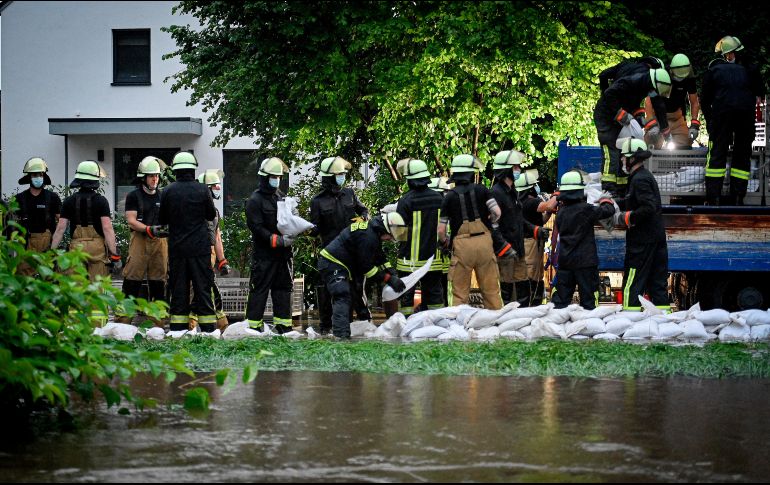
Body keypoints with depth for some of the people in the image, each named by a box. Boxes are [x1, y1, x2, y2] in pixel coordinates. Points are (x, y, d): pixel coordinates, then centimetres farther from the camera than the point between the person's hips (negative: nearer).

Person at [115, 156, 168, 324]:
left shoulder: (162, 197, 17)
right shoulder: (133, 196, 4)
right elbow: (131, 221, -4)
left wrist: (166, 228, -3)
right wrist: (150, 229, -19)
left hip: (160, 242, 4)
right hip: (140, 240, -4)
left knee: (158, 282, 4)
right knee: (132, 280, -8)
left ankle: (158, 322, 8)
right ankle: (122, 321, -8)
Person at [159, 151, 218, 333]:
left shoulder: (167, 192, -2)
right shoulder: (202, 190, -6)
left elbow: (162, 220, 6)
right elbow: (211, 215, 7)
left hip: (177, 248, 1)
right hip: (200, 247, -1)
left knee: (178, 288, 7)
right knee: (203, 286, 2)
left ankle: (177, 327, 6)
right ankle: (208, 327, 1)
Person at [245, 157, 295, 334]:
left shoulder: (280, 196, 15)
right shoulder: (255, 200, -8)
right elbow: (256, 227, -15)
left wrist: (290, 235, 0)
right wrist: (277, 240, -21)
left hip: (283, 253, 7)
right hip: (263, 254, -7)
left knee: (283, 288, 10)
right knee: (259, 289, -5)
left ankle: (283, 325, 17)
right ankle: (253, 325, -2)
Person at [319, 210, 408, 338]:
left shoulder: (373, 232, 13)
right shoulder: (368, 236, -22)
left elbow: (379, 258, 18)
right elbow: (366, 267, -20)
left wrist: (393, 274, 5)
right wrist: (388, 279, -15)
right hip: (333, 264, -11)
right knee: (342, 297, -20)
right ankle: (342, 334, -32)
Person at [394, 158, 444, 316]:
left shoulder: (405, 201, -15)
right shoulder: (438, 198, 2)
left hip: (411, 257, -5)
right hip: (433, 254, 5)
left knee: (406, 293, 3)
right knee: (434, 292, 12)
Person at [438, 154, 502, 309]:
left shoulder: (450, 196, 4)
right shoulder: (481, 190, 4)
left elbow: (441, 230, 2)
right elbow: (497, 212, -7)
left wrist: (445, 243, 23)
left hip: (462, 244, -1)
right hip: (484, 241, 1)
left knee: (459, 293, 5)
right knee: (491, 290, 8)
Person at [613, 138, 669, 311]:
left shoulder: (639, 180, -15)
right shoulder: (646, 176, 16)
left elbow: (648, 208, -25)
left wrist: (626, 218, -18)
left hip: (642, 239, -10)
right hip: (657, 237, 10)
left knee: (632, 284, -7)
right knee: (658, 281, 11)